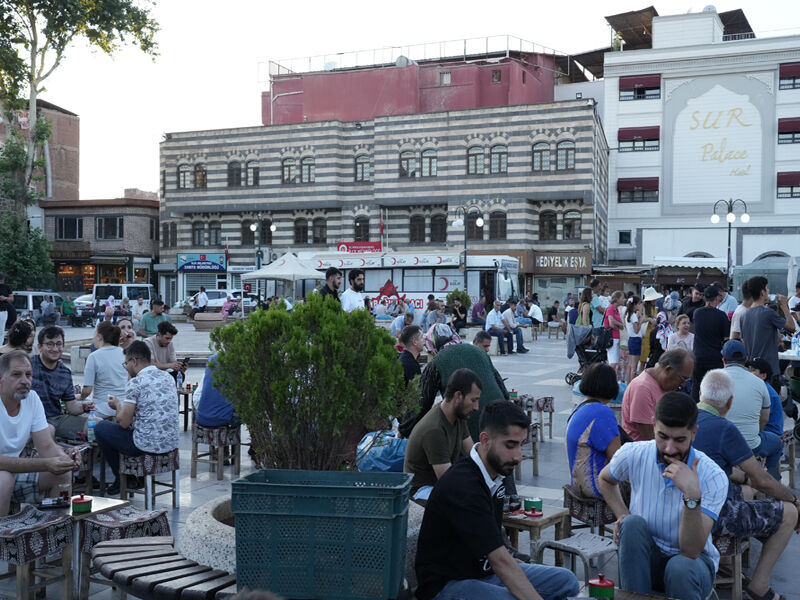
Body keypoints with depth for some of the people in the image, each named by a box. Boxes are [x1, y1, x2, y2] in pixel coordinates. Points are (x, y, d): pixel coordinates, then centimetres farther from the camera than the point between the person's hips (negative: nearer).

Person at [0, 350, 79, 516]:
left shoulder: (32, 398, -2)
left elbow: (46, 446, -3)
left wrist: (65, 459, -26)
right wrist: (45, 464, -38)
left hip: (16, 470, 6)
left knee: (63, 472, -12)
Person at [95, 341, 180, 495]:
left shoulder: (135, 383, -14)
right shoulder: (167, 377, 8)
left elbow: (124, 422, -12)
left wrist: (117, 405, 8)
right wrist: (123, 405, 23)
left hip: (149, 446, -8)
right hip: (171, 443, 8)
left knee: (101, 428, 14)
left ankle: (121, 480, 22)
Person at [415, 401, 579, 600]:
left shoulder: (496, 472, 3)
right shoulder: (463, 486, -27)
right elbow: (500, 561, -31)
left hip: (483, 570, 10)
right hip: (447, 584, -10)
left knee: (565, 581, 4)